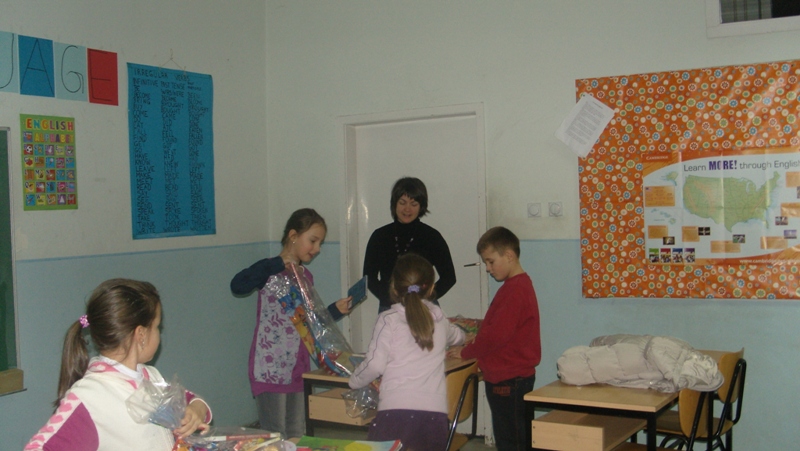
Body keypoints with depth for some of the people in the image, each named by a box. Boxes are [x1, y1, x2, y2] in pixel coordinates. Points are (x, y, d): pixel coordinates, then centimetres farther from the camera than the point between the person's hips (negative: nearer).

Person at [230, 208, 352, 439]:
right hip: (270, 368, -7)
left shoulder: (305, 277, 14)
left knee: (297, 436, 12)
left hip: (298, 367, 7)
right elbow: (237, 286, -28)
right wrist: (278, 265, -27)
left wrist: (335, 310, 9)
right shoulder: (270, 270, -8)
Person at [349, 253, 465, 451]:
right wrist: (464, 335, 61)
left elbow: (375, 364, -5)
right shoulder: (438, 318, 14)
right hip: (435, 414, 3)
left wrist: (354, 380, 16)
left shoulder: (389, 319, 1)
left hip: (395, 411, -3)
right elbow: (456, 336, 37)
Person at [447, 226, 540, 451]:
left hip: (509, 380, -10)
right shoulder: (518, 285, 13)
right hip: (510, 376, 10)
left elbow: (496, 334, -23)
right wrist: (472, 345, 3)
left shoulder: (515, 290, -19)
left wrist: (466, 352, -9)